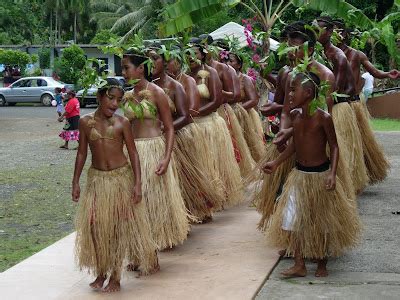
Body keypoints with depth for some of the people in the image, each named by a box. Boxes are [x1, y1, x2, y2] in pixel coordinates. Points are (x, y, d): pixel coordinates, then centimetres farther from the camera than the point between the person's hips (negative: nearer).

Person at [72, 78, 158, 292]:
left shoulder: (122, 122, -5)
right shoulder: (86, 122, 0)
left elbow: (133, 153, -3)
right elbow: (82, 153, 7)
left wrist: (137, 183, -10)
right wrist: (75, 182, 5)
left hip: (121, 178, -2)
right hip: (96, 179, 2)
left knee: (120, 227, 3)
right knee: (96, 226, 3)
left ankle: (115, 277, 15)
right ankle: (101, 273, 19)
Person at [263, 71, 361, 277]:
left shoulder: (323, 118, -18)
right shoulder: (294, 115, -1)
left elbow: (334, 146, -11)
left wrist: (332, 173, -22)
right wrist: (276, 163, 12)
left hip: (320, 175, -5)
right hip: (299, 174, 5)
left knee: (323, 222, 10)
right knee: (294, 220, 0)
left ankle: (322, 264, 25)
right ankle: (299, 265, 8)